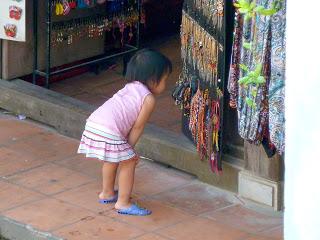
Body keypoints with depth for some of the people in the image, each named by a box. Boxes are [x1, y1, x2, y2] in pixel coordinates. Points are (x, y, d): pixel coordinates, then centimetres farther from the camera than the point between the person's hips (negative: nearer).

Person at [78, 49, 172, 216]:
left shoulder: (130, 87, 23)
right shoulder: (149, 99, -2)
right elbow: (137, 127, 1)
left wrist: (127, 148, 20)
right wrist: (130, 148, 12)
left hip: (93, 123, 9)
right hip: (108, 133, -9)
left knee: (112, 159, 30)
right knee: (128, 162, 7)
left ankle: (107, 193, 46)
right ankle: (123, 203, 11)